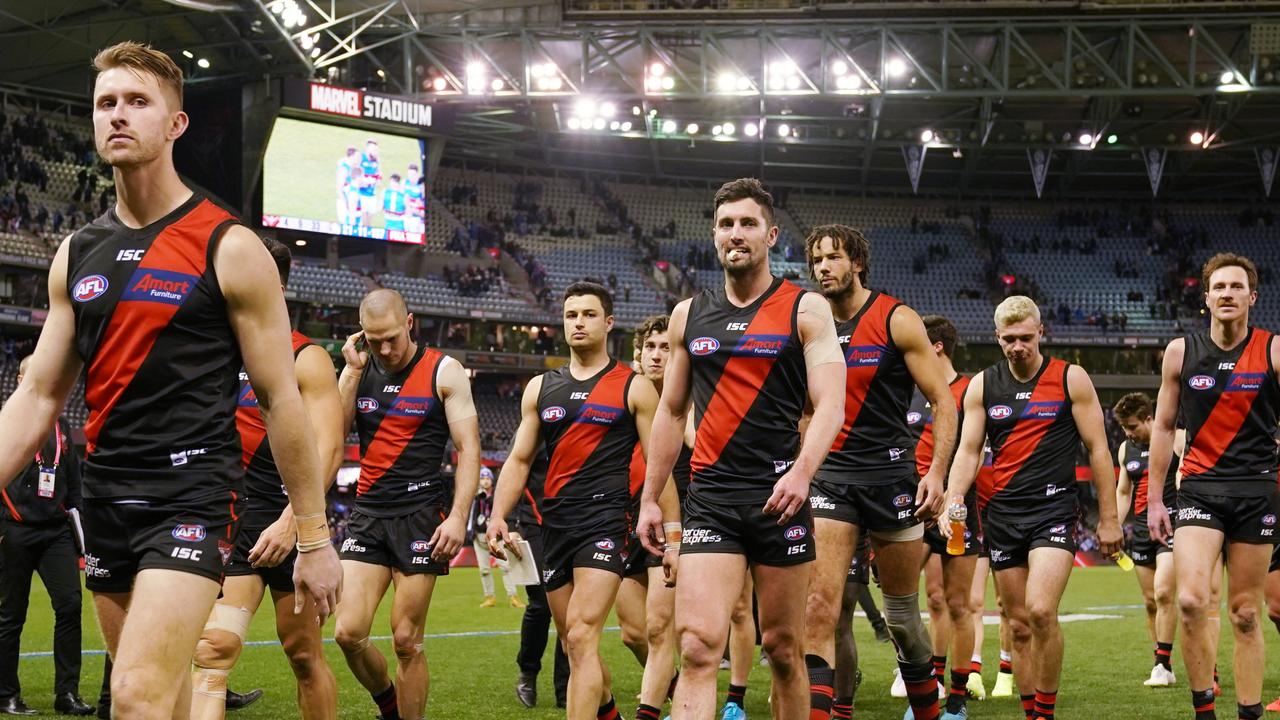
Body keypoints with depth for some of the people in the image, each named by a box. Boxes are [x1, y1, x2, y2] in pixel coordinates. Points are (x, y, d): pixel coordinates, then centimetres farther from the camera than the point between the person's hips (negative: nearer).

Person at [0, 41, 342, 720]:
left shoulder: (229, 249, -6)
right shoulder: (76, 255, 10)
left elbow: (281, 400, -5)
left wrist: (314, 538, -5)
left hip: (192, 494, -6)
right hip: (105, 499, 6)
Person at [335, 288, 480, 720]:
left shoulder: (444, 372, -2)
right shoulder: (358, 370, 10)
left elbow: (469, 449, -4)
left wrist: (458, 517, -14)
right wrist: (352, 371, -5)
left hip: (421, 514, -4)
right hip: (368, 513, 4)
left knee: (406, 640, -3)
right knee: (348, 632, -6)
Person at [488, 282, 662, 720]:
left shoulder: (634, 388, 3)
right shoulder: (540, 388, 15)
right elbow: (519, 459, 15)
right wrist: (498, 517, 1)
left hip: (606, 520, -5)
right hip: (555, 524, 5)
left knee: (581, 638, -19)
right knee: (575, 645, 12)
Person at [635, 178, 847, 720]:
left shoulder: (805, 310, 2)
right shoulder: (688, 315, 13)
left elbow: (829, 404, -8)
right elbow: (671, 413, 19)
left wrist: (802, 471, -25)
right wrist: (650, 498, 15)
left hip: (780, 496, -2)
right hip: (710, 498, 2)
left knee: (783, 647, 7)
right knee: (697, 646, -13)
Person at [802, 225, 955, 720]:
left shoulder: (896, 321, -2)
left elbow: (943, 401, -3)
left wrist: (937, 472, -14)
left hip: (890, 474, -2)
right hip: (829, 476, 2)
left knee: (903, 615, 8)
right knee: (818, 605, -14)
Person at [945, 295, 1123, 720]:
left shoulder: (1071, 379, 1)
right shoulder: (982, 385, 8)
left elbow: (1098, 450, 2)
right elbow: (968, 450, 7)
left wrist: (1108, 518, 0)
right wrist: (953, 501, -10)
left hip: (1053, 509, -3)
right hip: (1001, 513, 4)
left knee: (1041, 611, -20)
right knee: (1018, 624, 6)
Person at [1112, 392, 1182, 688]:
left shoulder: (1175, 440, -4)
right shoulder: (1125, 450, 13)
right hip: (1141, 530, 6)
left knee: (1163, 593, -17)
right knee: (1150, 601, 5)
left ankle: (1162, 664, -12)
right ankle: (1164, 669, 11)